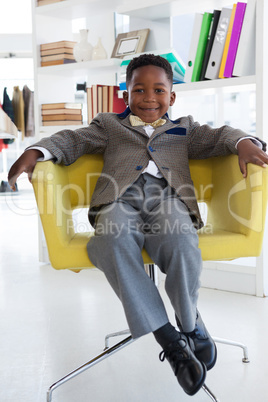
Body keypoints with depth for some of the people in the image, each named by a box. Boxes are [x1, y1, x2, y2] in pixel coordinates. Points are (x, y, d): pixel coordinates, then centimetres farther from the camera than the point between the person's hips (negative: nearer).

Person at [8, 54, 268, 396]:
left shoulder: (183, 129, 32)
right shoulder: (109, 125, 31)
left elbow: (217, 136, 19)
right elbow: (73, 140, 19)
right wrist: (35, 152, -2)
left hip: (167, 195, 0)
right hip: (120, 197, 0)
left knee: (181, 243, -36)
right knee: (113, 242, -36)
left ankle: (190, 323, -10)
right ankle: (168, 338, -31)